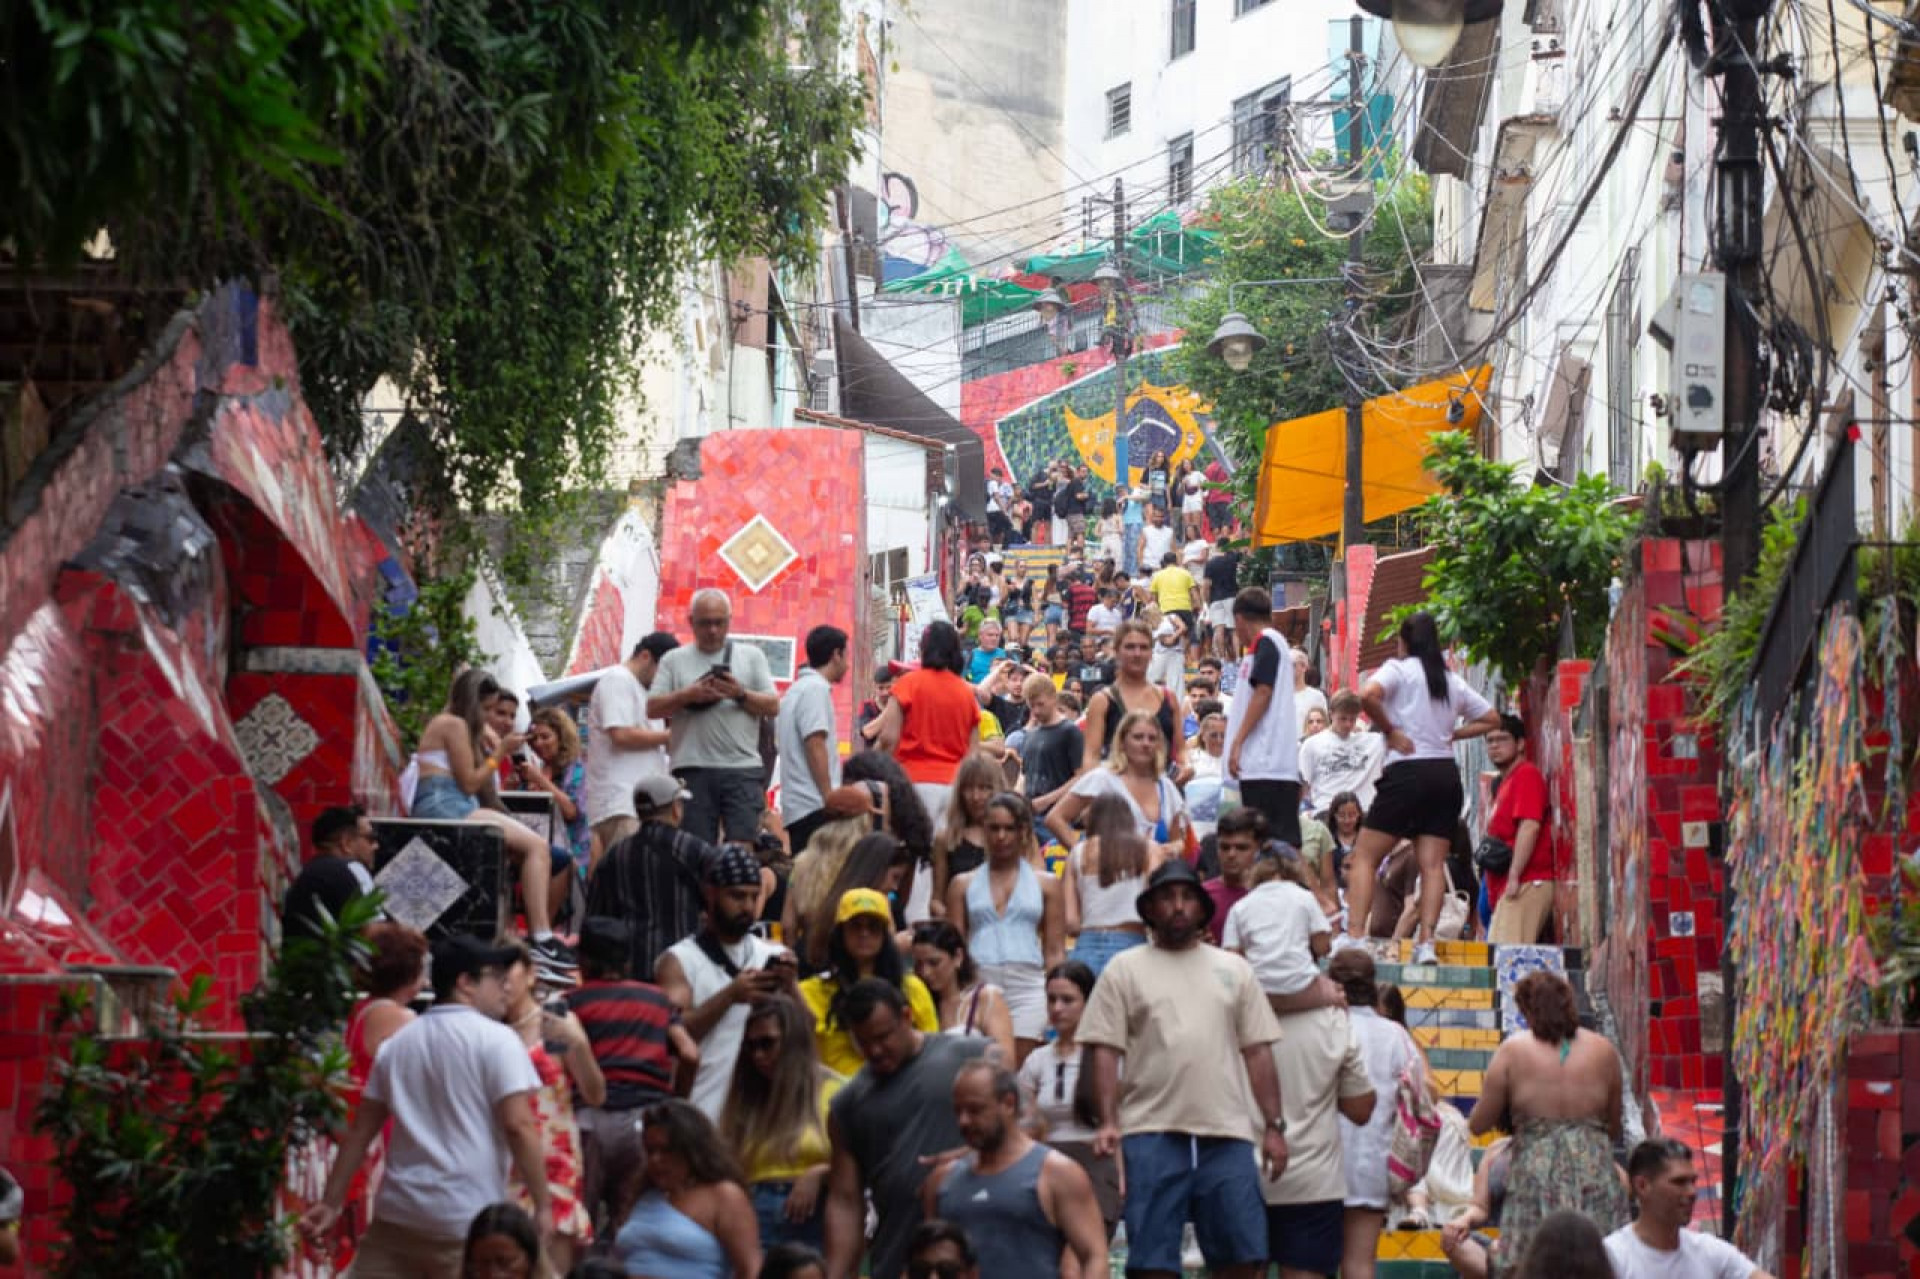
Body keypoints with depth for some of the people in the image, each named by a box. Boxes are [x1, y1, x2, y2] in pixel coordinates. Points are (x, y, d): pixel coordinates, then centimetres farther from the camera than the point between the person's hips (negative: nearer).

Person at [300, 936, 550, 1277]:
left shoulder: (398, 1043, 14)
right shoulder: (496, 1039, -4)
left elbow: (360, 1130, 16)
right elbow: (518, 1126, -13)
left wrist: (331, 1203, 20)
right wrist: (543, 1205, -9)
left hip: (398, 1212, 5)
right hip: (468, 1220, -5)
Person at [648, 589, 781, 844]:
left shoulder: (751, 656, 13)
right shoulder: (674, 660, 13)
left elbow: (773, 706, 8)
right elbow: (653, 708, 5)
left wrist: (740, 694, -9)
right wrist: (687, 695, -10)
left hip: (742, 768, 0)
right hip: (693, 769, 0)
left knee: (744, 844, -9)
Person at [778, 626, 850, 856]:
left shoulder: (796, 689, 21)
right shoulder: (816, 689, -8)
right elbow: (815, 746, -16)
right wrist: (830, 799, -16)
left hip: (796, 808, 10)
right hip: (815, 806, -10)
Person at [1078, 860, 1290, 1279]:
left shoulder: (1233, 969, 17)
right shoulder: (1125, 969, 9)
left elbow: (1257, 1052, 14)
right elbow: (1104, 1051, 3)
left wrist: (1274, 1126, 6)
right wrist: (1108, 1122, -9)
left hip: (1227, 1133, 2)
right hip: (1152, 1134, -2)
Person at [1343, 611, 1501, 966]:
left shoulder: (1399, 669, 0)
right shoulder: (1452, 681, 16)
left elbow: (1368, 695, -20)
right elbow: (1491, 719, 23)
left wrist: (1390, 731, -7)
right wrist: (1452, 734, 17)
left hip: (1408, 770, -5)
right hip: (1446, 774, 5)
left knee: (1364, 857, -1)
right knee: (1432, 864, 2)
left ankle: (1353, 937, -14)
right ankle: (1426, 943, -12)